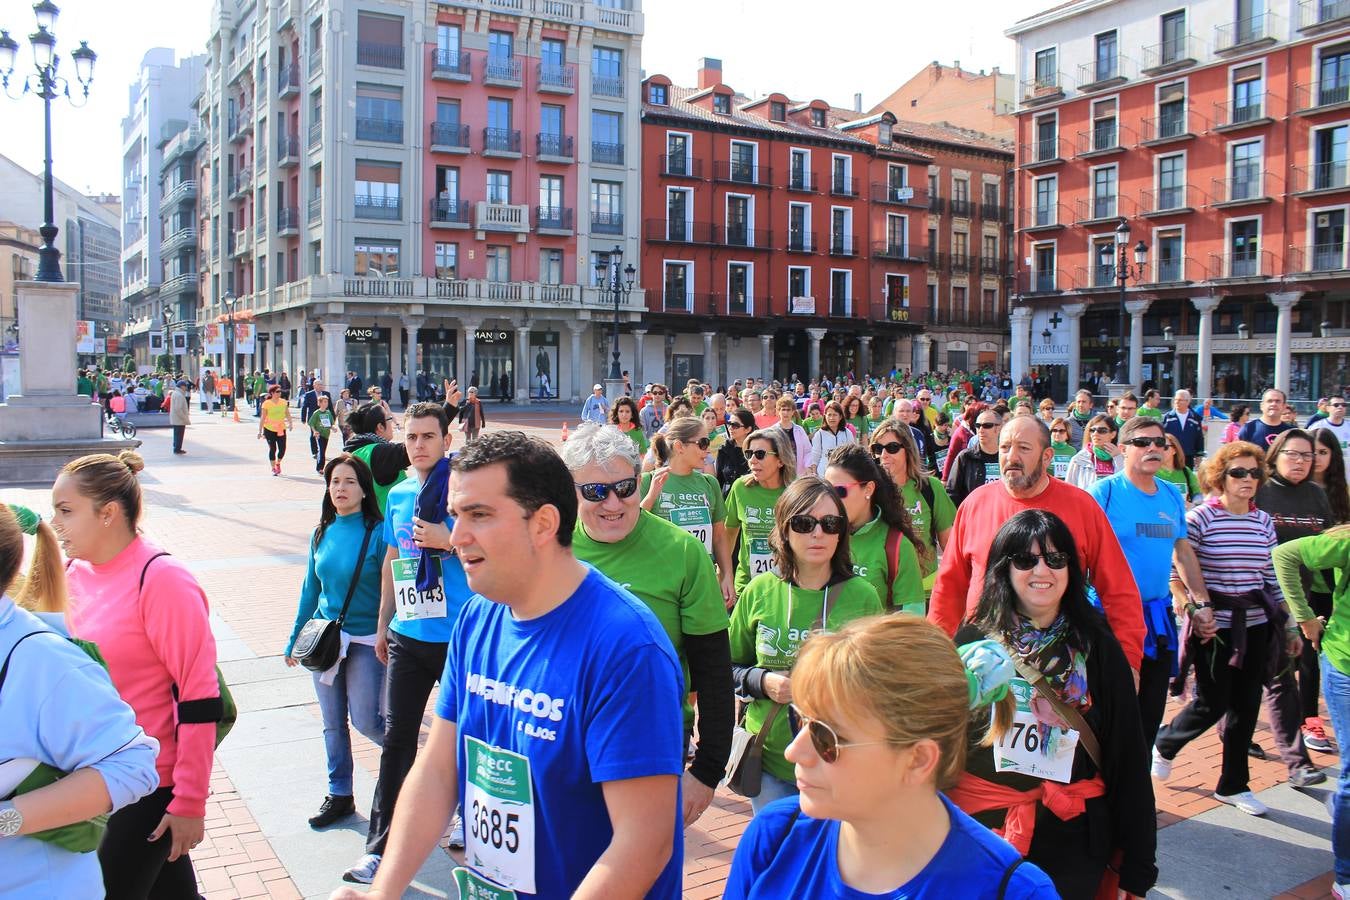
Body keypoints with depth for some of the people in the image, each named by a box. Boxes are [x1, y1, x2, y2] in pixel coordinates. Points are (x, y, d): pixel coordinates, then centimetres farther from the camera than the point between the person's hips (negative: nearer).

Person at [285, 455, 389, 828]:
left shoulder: (378, 532, -12)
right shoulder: (322, 534, 4)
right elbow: (311, 588, 14)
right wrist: (295, 638, 17)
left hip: (366, 640, -5)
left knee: (365, 720, -4)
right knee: (333, 723, 12)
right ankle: (339, 795, 26)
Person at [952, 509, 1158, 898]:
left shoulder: (1097, 648, -1)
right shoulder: (974, 641, -4)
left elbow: (1129, 761, 1)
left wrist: (1135, 866, 1)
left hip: (1072, 839, 1)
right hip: (984, 826, 0)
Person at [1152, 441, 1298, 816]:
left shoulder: (1264, 521, 6)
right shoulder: (1199, 518, -10)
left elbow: (1273, 578, 12)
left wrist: (1289, 625, 12)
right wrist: (1194, 610, -18)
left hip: (1255, 626, 5)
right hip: (1214, 626, -5)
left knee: (1246, 704, 9)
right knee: (1213, 703, -1)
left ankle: (1233, 785, 24)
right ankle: (1163, 744, 28)